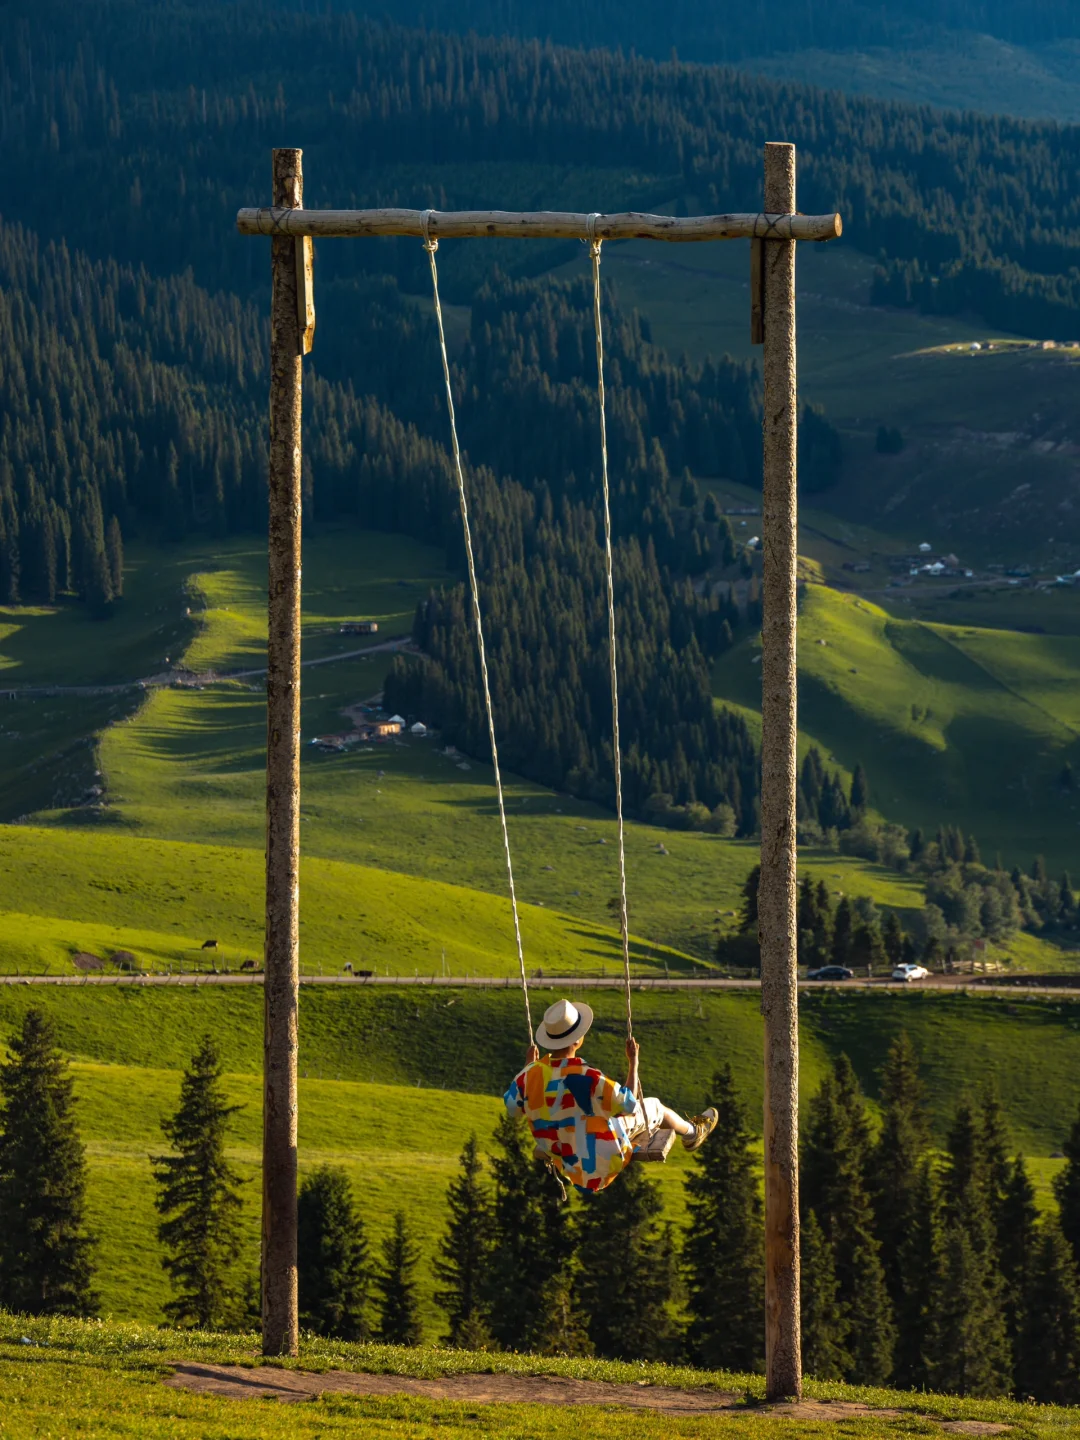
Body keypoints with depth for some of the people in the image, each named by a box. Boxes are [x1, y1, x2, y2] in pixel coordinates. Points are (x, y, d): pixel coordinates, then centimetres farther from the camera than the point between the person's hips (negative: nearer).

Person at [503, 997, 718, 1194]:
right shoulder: (588, 1078, -35)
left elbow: (512, 1106, 2)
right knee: (653, 1107, 18)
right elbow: (630, 1105, -22)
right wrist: (634, 1062, -14)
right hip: (604, 1159, -5)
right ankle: (692, 1133, 48)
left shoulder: (531, 1074, -19)